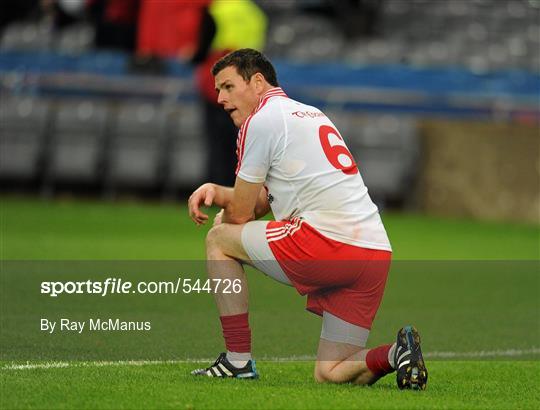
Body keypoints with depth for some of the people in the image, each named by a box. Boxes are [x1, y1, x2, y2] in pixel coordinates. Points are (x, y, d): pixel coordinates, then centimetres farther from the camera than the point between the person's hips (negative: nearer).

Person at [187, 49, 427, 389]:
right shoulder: (310, 115, 27)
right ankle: (396, 354, -11)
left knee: (219, 239, 11)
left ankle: (238, 359, 7)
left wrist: (221, 220, 27)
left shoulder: (261, 119, 0)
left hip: (328, 241, -9)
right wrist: (217, 191, 15)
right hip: (378, 250, 9)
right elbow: (262, 201, 28)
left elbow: (241, 214, 5)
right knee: (330, 374, 14)